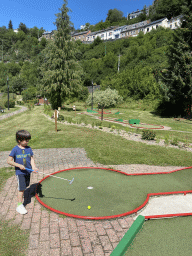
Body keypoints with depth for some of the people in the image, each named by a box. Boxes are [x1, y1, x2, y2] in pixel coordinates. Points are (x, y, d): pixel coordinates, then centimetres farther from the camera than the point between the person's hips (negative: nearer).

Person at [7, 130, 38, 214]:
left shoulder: (28, 148, -2)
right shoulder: (15, 149, -13)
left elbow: (31, 158, 2)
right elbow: (9, 161, -12)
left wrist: (33, 167, -14)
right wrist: (19, 165, -19)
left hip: (27, 171, 5)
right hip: (19, 172, -5)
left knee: (25, 186, 20)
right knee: (21, 188, -6)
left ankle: (20, 196, 46)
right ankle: (19, 205, 6)